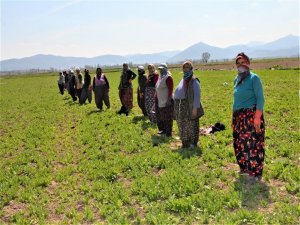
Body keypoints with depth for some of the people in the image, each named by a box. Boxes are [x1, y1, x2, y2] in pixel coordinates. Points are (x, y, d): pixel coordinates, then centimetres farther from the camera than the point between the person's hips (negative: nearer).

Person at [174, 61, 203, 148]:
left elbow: (197, 95, -15)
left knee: (191, 126, 1)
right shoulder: (183, 80, 16)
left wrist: (195, 108, -21)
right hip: (181, 106, 8)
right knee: (182, 126, 13)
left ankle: (193, 143, 13)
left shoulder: (194, 80, -8)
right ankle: (185, 143, 25)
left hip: (190, 107, -8)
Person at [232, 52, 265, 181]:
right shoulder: (237, 79, 12)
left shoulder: (254, 78, -7)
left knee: (253, 143, -4)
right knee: (240, 143, 13)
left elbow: (260, 98, -12)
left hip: (251, 115, -7)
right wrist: (234, 117, 17)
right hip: (238, 116, 7)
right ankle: (244, 167, 29)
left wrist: (257, 117, -21)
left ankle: (255, 173, 6)